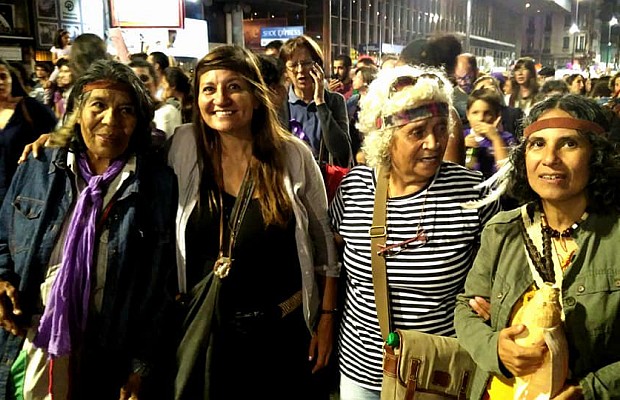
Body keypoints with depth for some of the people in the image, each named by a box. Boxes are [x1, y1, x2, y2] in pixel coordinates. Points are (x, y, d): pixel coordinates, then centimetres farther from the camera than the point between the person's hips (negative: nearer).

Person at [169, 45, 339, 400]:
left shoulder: (293, 155, -9)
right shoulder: (185, 146, -6)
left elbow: (323, 243, -2)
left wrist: (327, 319, -1)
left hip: (283, 328, -1)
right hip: (204, 331, 1)